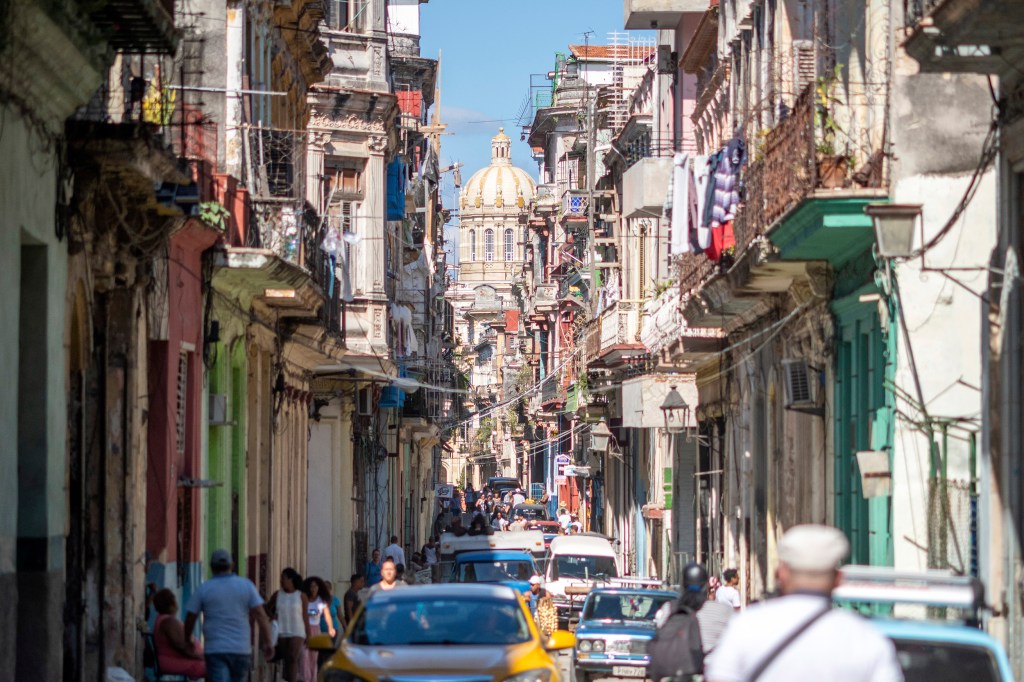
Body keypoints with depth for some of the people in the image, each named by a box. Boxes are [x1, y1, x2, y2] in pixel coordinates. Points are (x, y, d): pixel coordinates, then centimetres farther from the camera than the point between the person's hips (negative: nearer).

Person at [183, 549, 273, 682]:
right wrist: (267, 643, 0)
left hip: (215, 650, -2)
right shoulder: (246, 585, 3)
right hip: (241, 649, 2)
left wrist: (187, 641, 22)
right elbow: (260, 615, -4)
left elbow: (190, 619, 5)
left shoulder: (203, 589, 1)